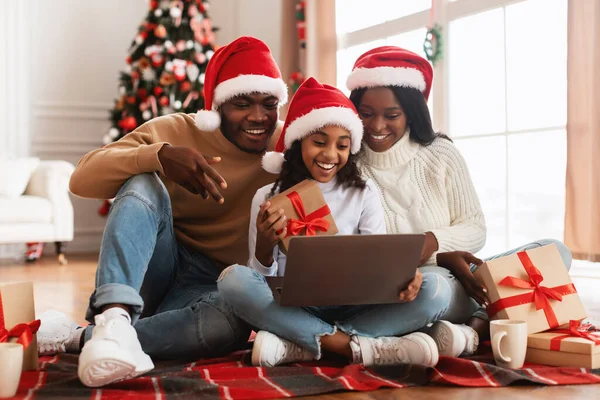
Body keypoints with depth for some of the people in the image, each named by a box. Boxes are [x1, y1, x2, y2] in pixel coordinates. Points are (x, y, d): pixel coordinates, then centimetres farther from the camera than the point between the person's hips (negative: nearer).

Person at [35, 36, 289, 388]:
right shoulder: (176, 131, -6)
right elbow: (83, 179, -18)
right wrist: (160, 155, -35)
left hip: (210, 285, 0)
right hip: (154, 268, 0)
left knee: (233, 320, -37)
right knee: (143, 184, -28)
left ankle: (78, 337, -30)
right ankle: (114, 318, -48)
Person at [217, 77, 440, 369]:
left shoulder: (364, 194, 7)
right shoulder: (268, 198, 5)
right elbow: (261, 279, 2)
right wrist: (264, 246, -21)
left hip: (351, 307, 1)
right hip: (289, 308, -1)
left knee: (427, 288, -24)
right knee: (233, 279, -29)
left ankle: (297, 347, -30)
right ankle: (354, 346, -30)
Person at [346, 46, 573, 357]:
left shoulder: (441, 154, 7)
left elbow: (475, 228, 5)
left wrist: (432, 243, -18)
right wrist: (442, 258, -16)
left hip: (459, 275, 5)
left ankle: (477, 327, -30)